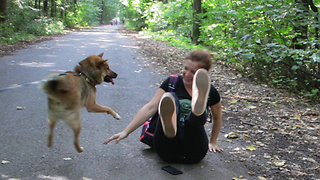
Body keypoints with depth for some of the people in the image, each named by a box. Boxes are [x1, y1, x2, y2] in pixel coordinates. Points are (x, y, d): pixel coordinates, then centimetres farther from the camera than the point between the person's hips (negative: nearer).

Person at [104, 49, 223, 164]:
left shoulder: (210, 92, 9)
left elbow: (217, 117, 27)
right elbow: (150, 108, -2)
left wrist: (212, 142, 31)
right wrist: (126, 132, -9)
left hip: (193, 154, 1)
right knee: (170, 98, -30)